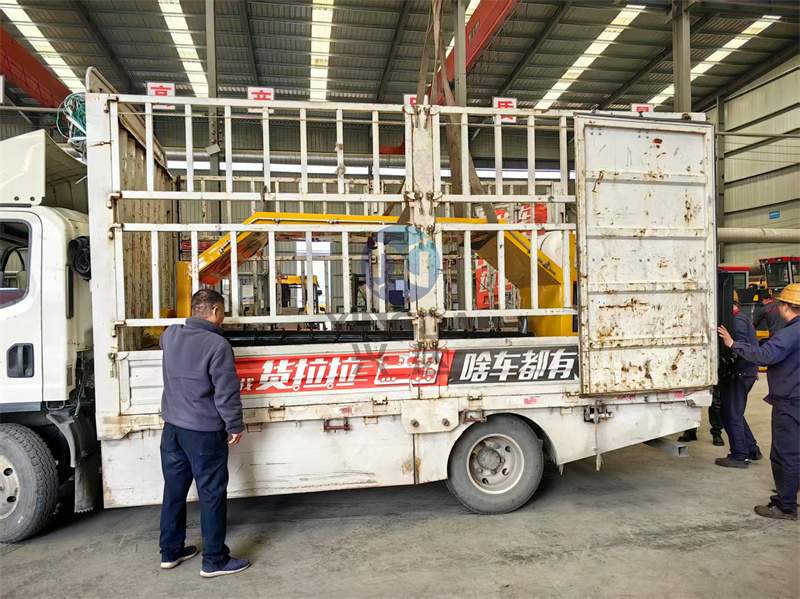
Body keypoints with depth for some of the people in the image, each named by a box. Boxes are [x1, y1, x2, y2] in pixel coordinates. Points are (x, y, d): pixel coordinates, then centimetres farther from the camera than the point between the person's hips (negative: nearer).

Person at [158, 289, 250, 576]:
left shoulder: (170, 335, 0)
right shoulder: (217, 344, -21)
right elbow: (227, 392, -19)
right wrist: (235, 426, -6)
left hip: (172, 427, 7)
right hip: (204, 432, -7)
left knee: (174, 489, 18)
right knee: (212, 494, 4)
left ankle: (170, 551, 32)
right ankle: (214, 560, 15)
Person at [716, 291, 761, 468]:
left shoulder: (737, 319, -14)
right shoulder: (739, 318, 18)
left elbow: (741, 346, -26)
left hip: (739, 373, -10)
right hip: (746, 371, 10)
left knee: (731, 414, -2)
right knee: (734, 413, 19)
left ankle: (739, 456, 5)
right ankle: (752, 450, 26)